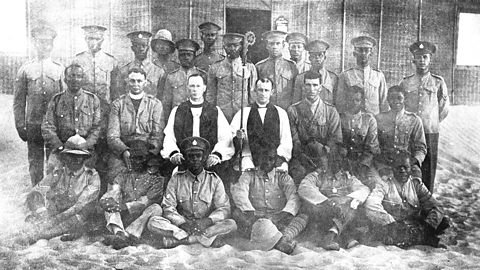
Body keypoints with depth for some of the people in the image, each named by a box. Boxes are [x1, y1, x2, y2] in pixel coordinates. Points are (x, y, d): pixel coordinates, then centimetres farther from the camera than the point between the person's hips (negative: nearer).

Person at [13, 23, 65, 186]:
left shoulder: (60, 70, 5)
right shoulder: (25, 70, 5)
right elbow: (18, 101, 6)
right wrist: (21, 127, 0)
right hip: (33, 125, 0)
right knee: (35, 164, 6)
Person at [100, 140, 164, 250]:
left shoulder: (155, 179, 7)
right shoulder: (123, 176, 17)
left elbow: (146, 202, -8)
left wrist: (125, 207, -22)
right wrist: (108, 201, -23)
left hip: (142, 223, -2)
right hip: (122, 219, 3)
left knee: (156, 208, -26)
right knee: (109, 203, -16)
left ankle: (130, 235, -42)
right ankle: (121, 234, -42)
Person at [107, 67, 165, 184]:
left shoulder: (155, 104, 11)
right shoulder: (118, 104, 11)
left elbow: (158, 135, 2)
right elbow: (112, 136, 2)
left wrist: (148, 153, -15)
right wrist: (125, 151, -16)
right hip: (122, 153, 0)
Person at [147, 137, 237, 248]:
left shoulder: (214, 180, 4)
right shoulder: (176, 179, 5)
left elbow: (224, 209, -3)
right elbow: (168, 208, -3)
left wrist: (207, 221, -23)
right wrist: (182, 223, -23)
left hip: (207, 227, 0)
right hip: (180, 226, 0)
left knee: (231, 224, -28)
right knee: (153, 222, -24)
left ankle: (176, 239, -30)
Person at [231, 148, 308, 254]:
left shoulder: (283, 177, 15)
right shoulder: (249, 175, 14)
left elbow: (294, 197, -1)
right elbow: (239, 193, -5)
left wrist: (285, 214, -22)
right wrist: (251, 212, -24)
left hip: (278, 220, 1)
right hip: (253, 220, -1)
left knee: (303, 217, -21)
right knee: (237, 213, -30)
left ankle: (283, 239, -52)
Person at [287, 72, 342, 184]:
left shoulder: (331, 111, 9)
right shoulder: (293, 110, 6)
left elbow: (336, 140, 5)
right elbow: (294, 141, 2)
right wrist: (303, 157, -12)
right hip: (300, 160, 0)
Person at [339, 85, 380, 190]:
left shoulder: (369, 120, 10)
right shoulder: (339, 118, 9)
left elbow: (372, 147, 4)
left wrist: (363, 164, -9)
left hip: (364, 162, 1)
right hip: (342, 161, -1)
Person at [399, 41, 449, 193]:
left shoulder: (438, 82, 4)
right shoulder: (405, 82, 5)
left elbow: (444, 109, 12)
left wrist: (432, 123, 13)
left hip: (430, 132, 0)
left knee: (428, 169, 3)